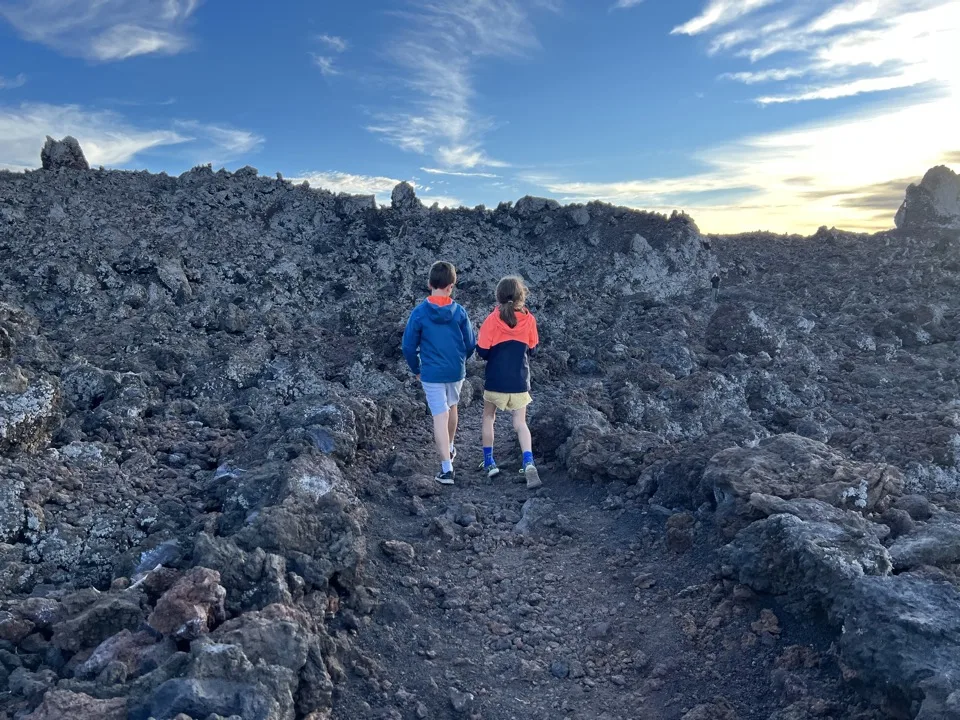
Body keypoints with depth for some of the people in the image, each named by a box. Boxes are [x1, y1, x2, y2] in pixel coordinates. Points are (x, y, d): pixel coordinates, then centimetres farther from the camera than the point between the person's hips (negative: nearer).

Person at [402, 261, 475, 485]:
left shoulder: (419, 313, -11)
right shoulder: (459, 312, -7)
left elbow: (409, 346, -6)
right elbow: (470, 344, 0)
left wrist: (416, 370, 9)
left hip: (431, 373, -2)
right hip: (456, 372, 3)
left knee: (440, 418, -1)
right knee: (451, 407, 25)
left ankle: (447, 468, -5)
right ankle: (450, 448, 45)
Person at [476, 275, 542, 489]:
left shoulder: (492, 320, -12)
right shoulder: (529, 319, -4)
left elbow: (483, 352, -10)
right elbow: (531, 348, 7)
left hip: (495, 381, -1)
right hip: (520, 381, 2)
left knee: (488, 417, 19)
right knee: (520, 423, 8)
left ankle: (489, 463, 23)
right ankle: (528, 463, -13)